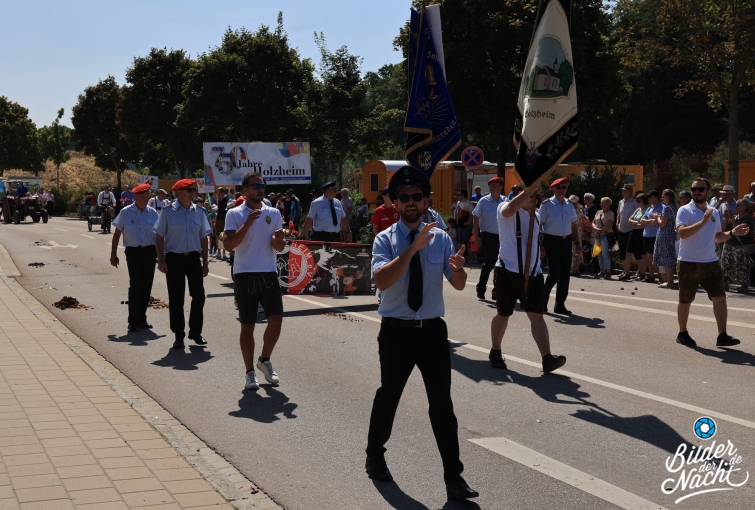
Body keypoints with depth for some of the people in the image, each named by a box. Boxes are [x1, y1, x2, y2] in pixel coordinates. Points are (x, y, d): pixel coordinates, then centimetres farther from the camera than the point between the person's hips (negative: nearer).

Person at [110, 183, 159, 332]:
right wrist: (113, 254, 3)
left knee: (147, 285, 6)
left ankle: (141, 318, 20)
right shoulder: (125, 212, -1)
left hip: (150, 251, 3)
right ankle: (133, 321, -6)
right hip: (133, 252, -3)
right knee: (136, 284, -13)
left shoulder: (153, 213, 4)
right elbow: (117, 234, 5)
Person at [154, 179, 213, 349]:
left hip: (194, 258, 3)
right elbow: (159, 237, -1)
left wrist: (205, 262, 10)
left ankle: (196, 332, 17)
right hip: (174, 259, -3)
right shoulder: (168, 212, -4)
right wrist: (161, 260, -8)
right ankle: (178, 335, 14)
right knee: (176, 299, 3)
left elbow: (203, 238, 11)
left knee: (199, 296, 2)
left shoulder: (199, 212, 5)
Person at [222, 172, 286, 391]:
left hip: (269, 274, 3)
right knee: (247, 326, 3)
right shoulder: (234, 214, -2)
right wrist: (248, 223, -22)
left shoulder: (274, 213, 8)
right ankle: (250, 372, 14)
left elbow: (280, 248, 8)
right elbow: (229, 244, -14)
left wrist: (279, 240, -15)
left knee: (276, 320, -4)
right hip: (245, 276, -3)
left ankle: (265, 360, 20)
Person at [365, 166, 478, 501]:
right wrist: (413, 247, -30)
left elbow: (458, 285, -1)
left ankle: (453, 477, 9)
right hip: (397, 332, -1)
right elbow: (381, 280, -23)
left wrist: (458, 269, -24)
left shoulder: (440, 238, 1)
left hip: (433, 331, 2)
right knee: (388, 397, 14)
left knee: (442, 403, 3)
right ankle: (375, 456, 38)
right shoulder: (385, 239, -7)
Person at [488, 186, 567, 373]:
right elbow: (510, 209, -31)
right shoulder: (504, 209, -5)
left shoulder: (535, 215, 17)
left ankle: (547, 358, -13)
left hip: (533, 273, 5)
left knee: (537, 315, -5)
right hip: (508, 271, -5)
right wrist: (529, 189, -27)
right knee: (503, 314, 9)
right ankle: (495, 351, 29)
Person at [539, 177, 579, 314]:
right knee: (554, 273, -12)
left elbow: (573, 225, 15)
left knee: (565, 274, 7)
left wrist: (577, 243, 11)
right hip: (552, 241, -6)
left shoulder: (569, 205, 10)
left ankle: (560, 305, 18)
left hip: (566, 241, 6)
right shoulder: (546, 204, -6)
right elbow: (539, 225, -6)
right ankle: (543, 300, 9)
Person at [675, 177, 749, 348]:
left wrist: (732, 232, 2)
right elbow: (682, 233, -24)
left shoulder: (714, 212, 11)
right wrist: (703, 222, -30)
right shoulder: (684, 211, -9)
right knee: (685, 301, 7)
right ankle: (682, 334, 22)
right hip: (689, 263, -5)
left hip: (711, 262, 5)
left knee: (720, 298, -4)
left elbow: (717, 237, 19)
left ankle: (722, 336, -3)